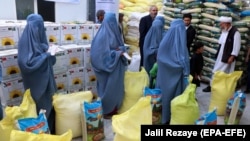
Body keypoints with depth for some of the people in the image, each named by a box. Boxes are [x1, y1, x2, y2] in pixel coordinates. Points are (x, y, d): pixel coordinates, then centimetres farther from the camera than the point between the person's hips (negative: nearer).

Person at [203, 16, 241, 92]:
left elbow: (236, 46, -17)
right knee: (216, 71, 13)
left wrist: (232, 57, -18)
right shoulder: (224, 31, 8)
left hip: (227, 57, -8)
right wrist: (218, 54, 15)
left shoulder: (235, 32, -17)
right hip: (220, 56, 8)